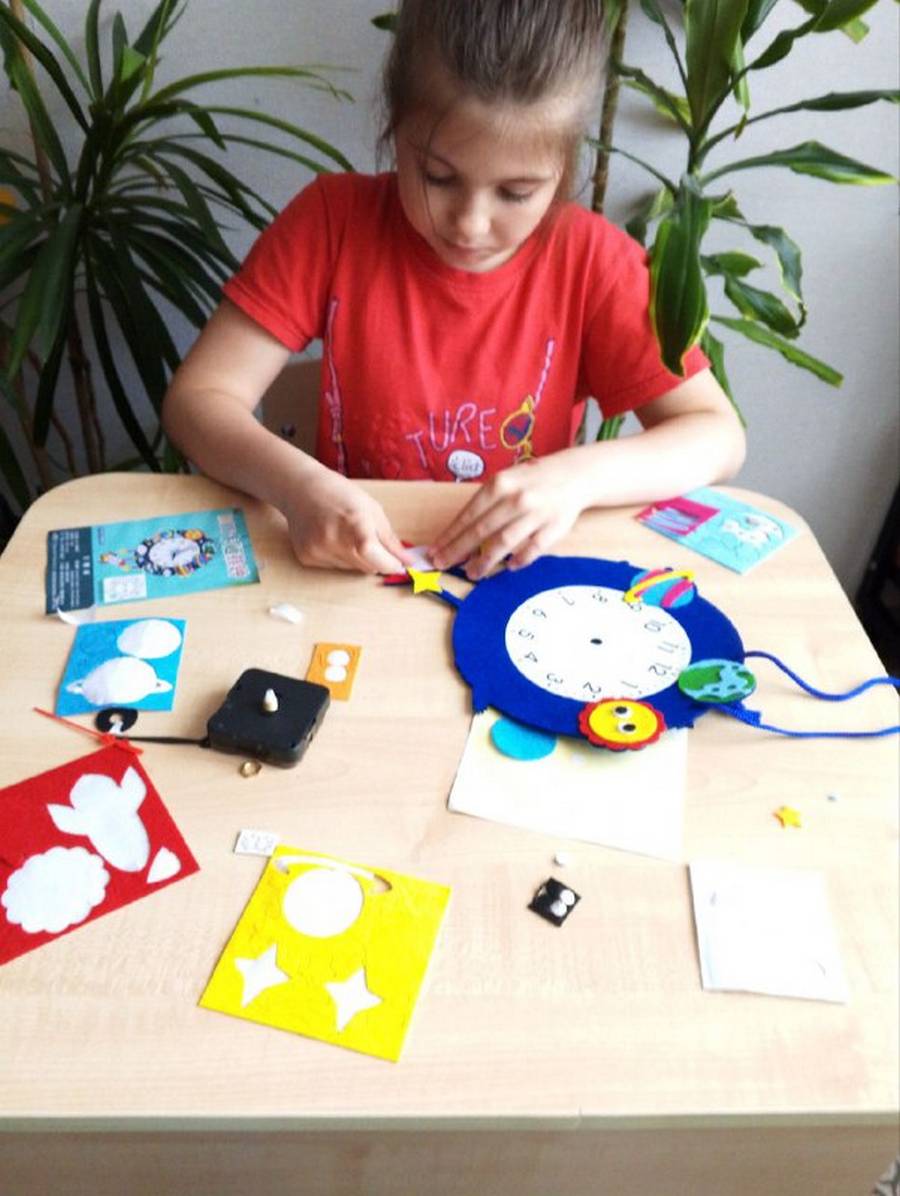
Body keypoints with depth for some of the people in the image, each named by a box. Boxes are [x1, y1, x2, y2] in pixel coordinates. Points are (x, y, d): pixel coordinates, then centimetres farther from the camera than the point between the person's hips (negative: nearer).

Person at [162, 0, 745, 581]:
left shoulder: (592, 259, -9)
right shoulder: (332, 221, -9)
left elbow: (717, 436, -8)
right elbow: (196, 399, -10)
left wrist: (576, 476, -24)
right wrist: (298, 484, -28)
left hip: (517, 585, 0)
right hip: (354, 577, 0)